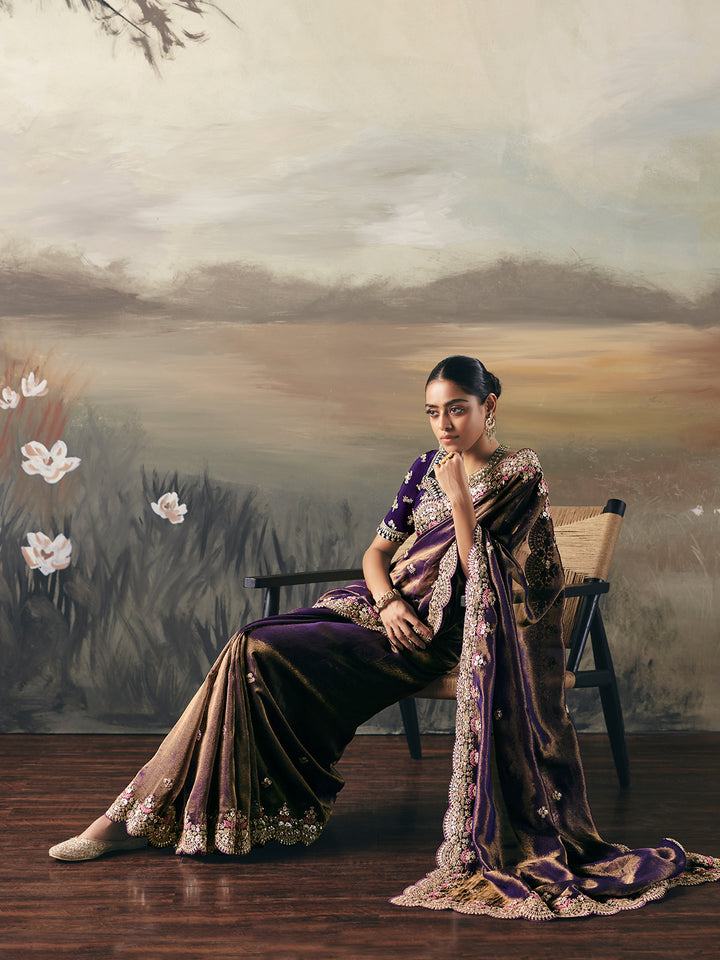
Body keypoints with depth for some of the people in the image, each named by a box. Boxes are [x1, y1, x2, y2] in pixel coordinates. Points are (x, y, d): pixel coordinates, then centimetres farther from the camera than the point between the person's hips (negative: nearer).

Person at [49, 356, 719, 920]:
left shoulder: (520, 475, -3)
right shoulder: (428, 467, 15)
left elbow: (483, 575, -13)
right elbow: (378, 550, 12)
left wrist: (459, 494, -20)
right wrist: (389, 600, -8)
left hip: (436, 631, -6)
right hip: (384, 607, 6)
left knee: (260, 655, -23)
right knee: (249, 648, -19)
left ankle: (147, 815, -12)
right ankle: (138, 814, -16)